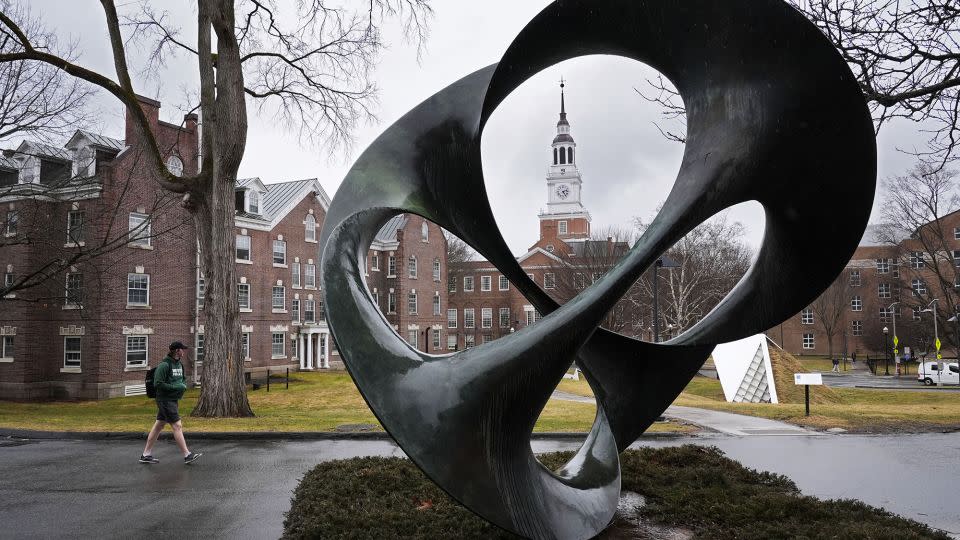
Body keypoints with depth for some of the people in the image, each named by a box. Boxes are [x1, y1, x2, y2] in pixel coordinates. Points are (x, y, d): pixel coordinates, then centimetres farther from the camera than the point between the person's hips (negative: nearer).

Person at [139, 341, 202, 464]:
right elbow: (158, 383, -20)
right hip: (165, 400, -9)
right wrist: (176, 387, -20)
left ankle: (146, 455, 21)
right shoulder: (164, 365, -16)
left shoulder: (179, 364, 12)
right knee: (177, 426, -8)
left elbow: (182, 379, 25)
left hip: (174, 400, 9)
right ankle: (187, 455, -5)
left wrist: (183, 385, 3)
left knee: (158, 426, 13)